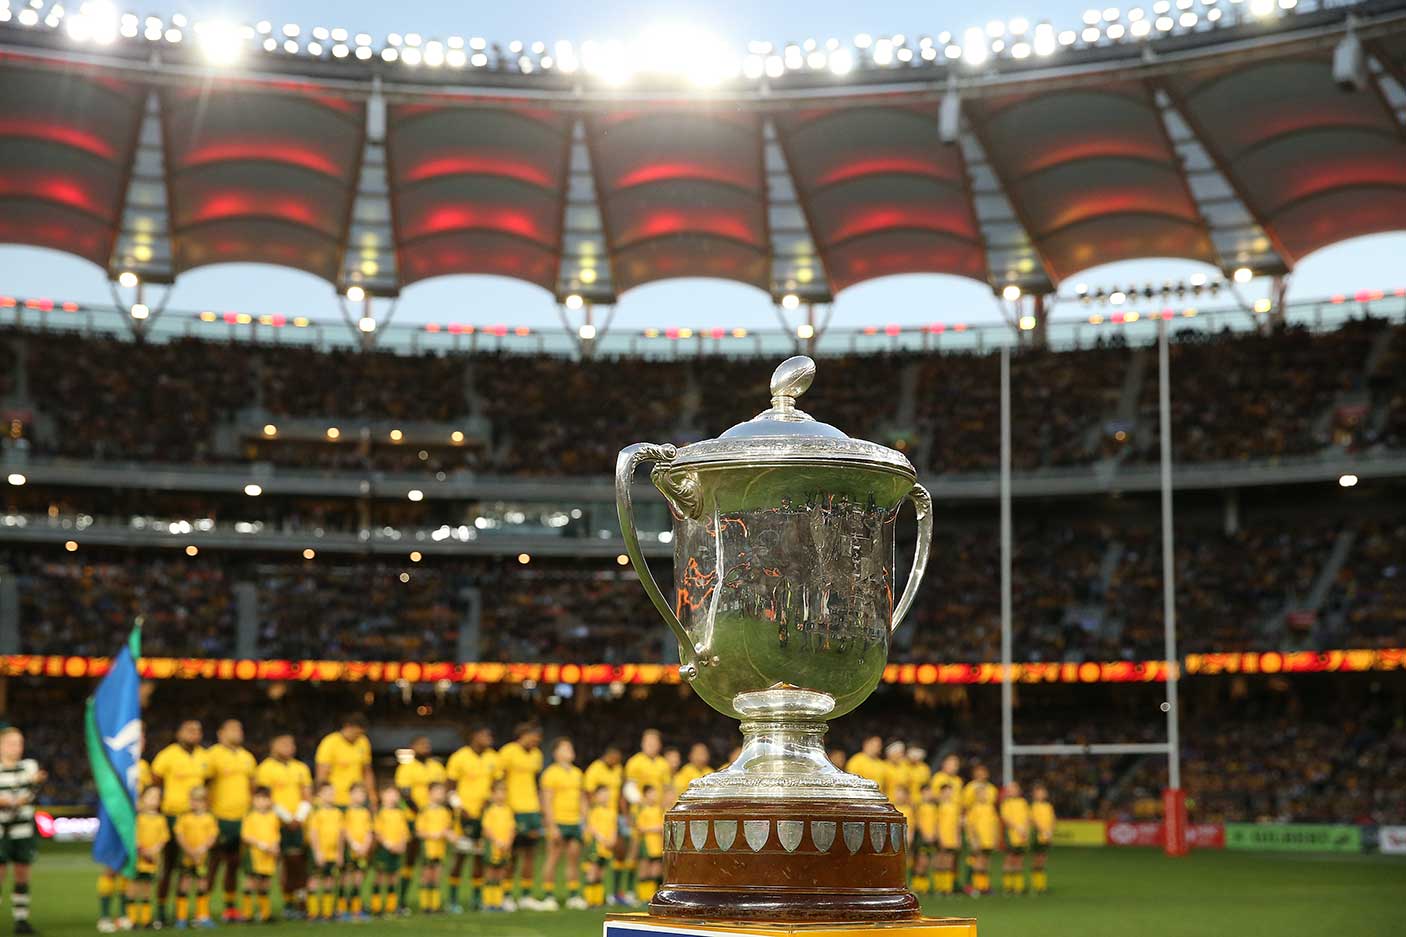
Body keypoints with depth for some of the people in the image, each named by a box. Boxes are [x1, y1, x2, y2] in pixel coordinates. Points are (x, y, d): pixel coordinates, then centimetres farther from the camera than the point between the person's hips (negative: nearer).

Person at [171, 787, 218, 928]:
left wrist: (204, 847, -17)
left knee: (203, 885, 7)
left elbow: (213, 836, -1)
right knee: (184, 884, 0)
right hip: (186, 856, -2)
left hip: (202, 856, 2)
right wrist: (188, 849, -17)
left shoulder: (209, 818, 2)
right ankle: (181, 917, 8)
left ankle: (202, 917, 16)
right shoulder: (184, 817, -1)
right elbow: (179, 835, -6)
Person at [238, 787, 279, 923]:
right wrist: (260, 844, -17)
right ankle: (247, 911, 2)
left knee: (264, 884, 10)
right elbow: (245, 836, -8)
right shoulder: (250, 817, -4)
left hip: (269, 856, 4)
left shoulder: (273, 817, 9)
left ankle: (265, 911, 18)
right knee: (251, 881, -4)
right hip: (254, 854, -4)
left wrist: (274, 846, -1)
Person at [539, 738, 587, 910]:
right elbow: (547, 801, -8)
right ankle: (549, 897, 2)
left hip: (575, 822, 6)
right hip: (558, 822, -6)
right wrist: (552, 826, -14)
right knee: (554, 858, -3)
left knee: (574, 859, 6)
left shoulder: (577, 773, 15)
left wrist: (584, 820, 13)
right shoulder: (551, 773, -4)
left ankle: (573, 896, 13)